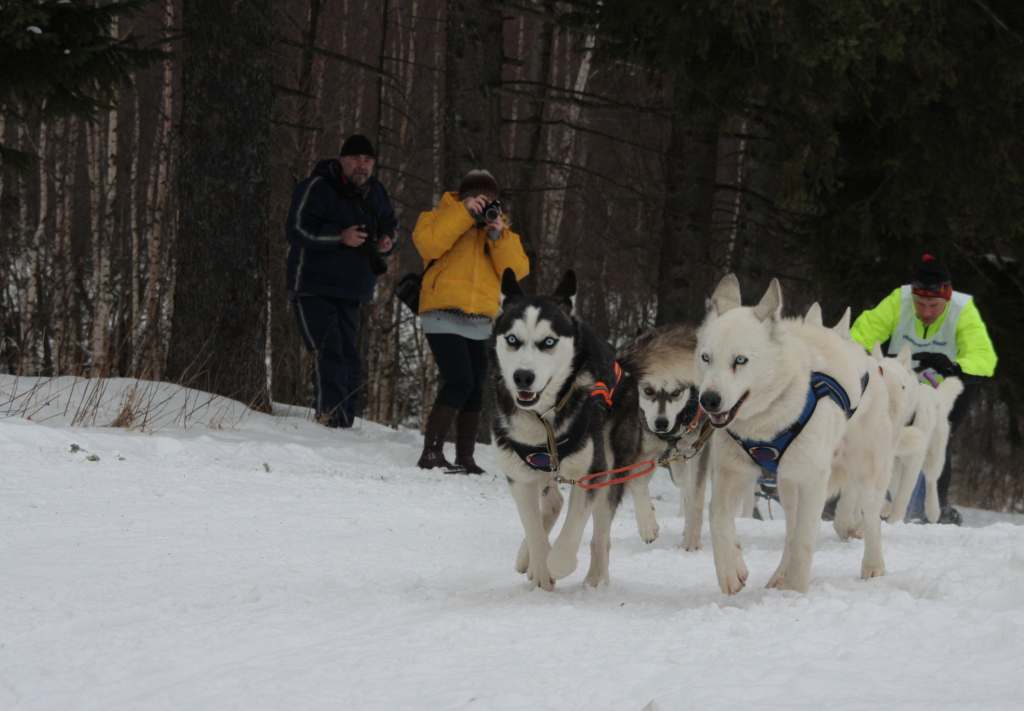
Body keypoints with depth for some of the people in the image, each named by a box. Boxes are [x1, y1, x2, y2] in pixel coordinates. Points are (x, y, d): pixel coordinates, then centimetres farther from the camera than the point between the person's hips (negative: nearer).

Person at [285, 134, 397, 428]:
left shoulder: (375, 192, 11)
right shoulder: (316, 188, -11)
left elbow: (389, 224, 27)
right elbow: (297, 231, -16)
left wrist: (386, 242, 3)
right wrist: (340, 237, -26)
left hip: (350, 290, 7)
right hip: (314, 287, -7)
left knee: (348, 356, 7)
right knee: (328, 352, -18)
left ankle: (344, 420, 12)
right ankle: (331, 417, -22)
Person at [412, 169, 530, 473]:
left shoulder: (502, 231, 16)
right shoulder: (443, 216, 4)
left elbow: (517, 271, 0)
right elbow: (427, 243, -19)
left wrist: (499, 236, -12)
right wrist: (465, 212, -19)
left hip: (480, 323, 6)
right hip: (444, 317, -6)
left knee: (474, 390, 8)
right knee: (459, 382, -18)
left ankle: (465, 459, 15)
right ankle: (431, 453, -16)